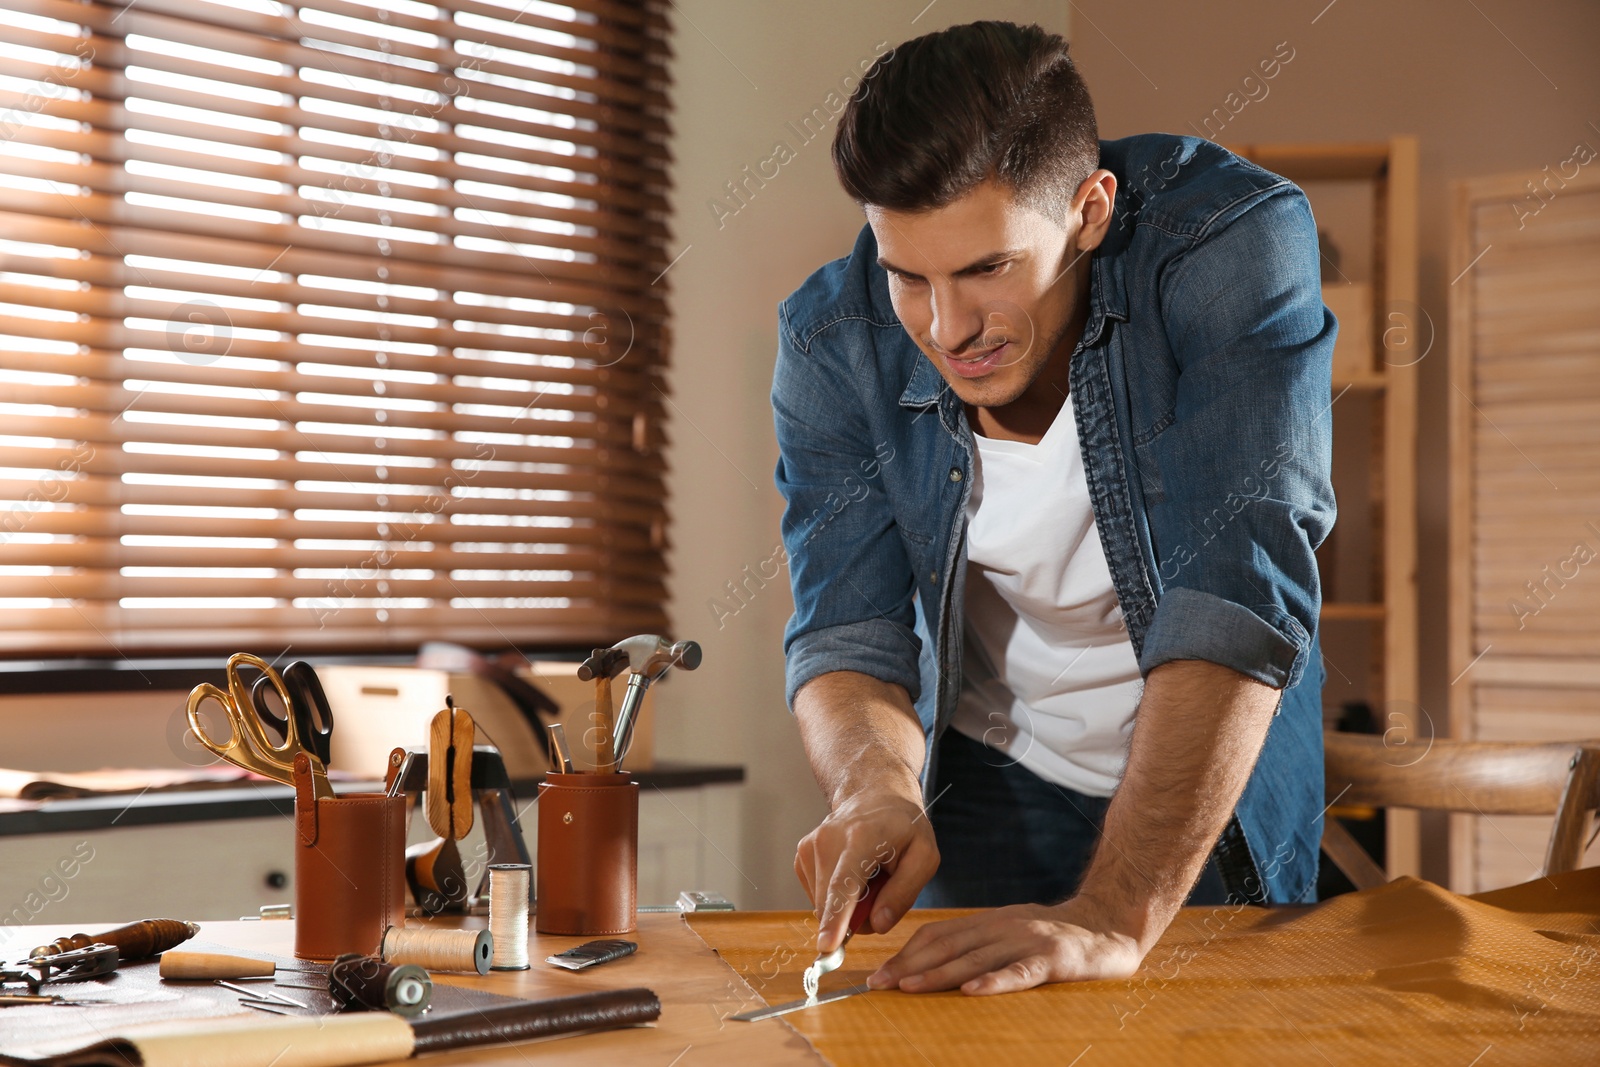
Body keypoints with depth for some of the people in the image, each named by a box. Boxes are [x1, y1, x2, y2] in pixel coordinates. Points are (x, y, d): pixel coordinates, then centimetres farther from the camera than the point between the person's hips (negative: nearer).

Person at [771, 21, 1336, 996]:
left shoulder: (1237, 240, -27)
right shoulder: (832, 341, -16)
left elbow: (1240, 597, -34)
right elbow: (848, 631, -13)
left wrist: (1111, 916, -43)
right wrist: (873, 788, -37)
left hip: (1217, 794, 0)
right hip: (992, 788, 1)